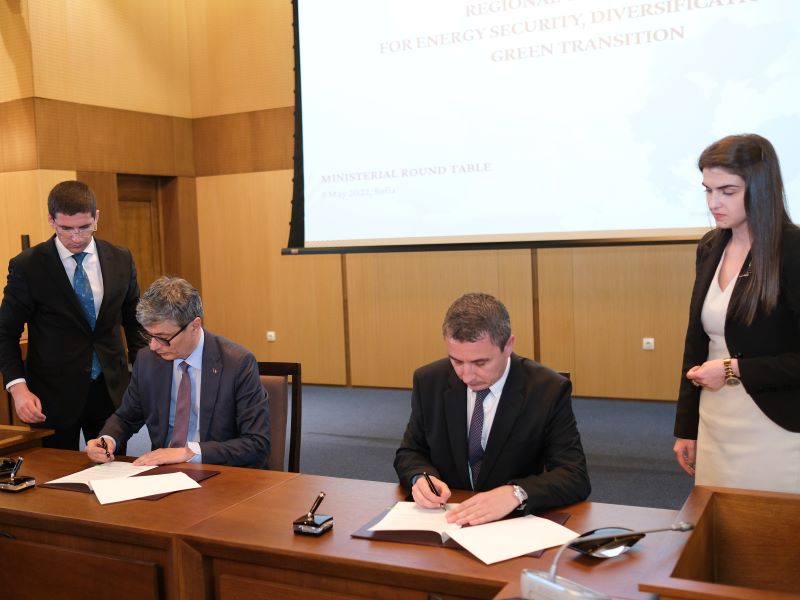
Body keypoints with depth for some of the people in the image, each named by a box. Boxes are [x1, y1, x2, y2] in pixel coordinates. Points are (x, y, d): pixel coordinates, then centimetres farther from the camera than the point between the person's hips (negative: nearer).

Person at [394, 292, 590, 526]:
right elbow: (410, 453, 8)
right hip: (445, 521, 3)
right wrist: (421, 477, -15)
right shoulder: (429, 381, -3)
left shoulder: (549, 390, -12)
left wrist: (515, 494, -32)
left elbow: (576, 478, -15)